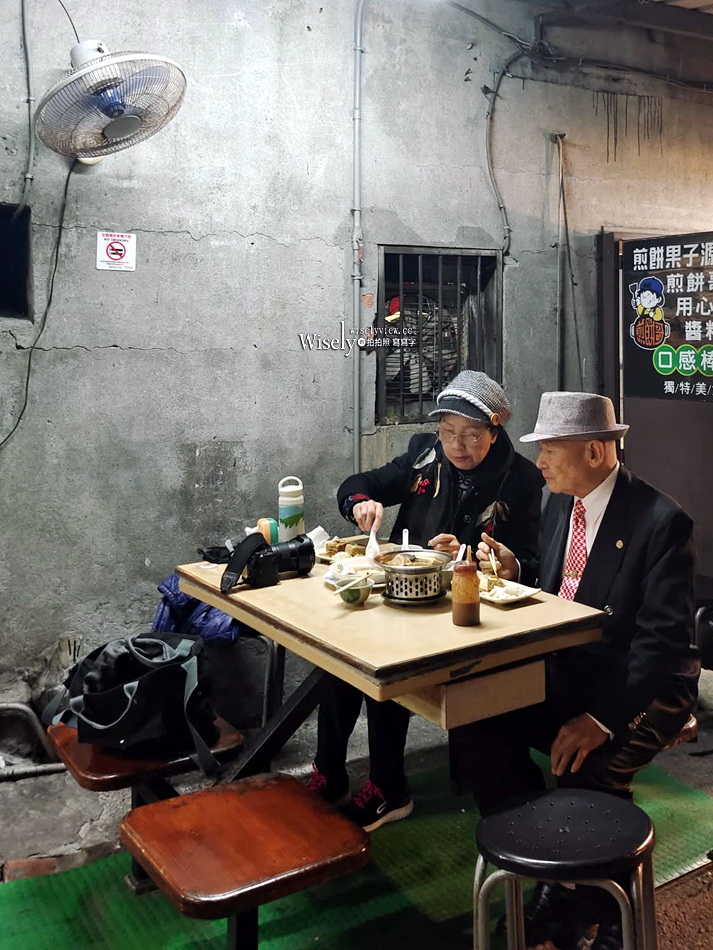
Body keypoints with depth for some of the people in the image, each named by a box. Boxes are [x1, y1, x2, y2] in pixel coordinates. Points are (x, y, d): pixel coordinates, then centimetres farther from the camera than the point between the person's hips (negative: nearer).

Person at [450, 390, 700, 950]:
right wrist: (514, 572, -4)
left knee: (587, 769, -31)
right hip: (565, 668, 7)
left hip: (644, 684, -6)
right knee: (477, 725, -15)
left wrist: (602, 717, -29)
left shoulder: (661, 522, -16)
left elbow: (663, 642, -20)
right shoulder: (560, 506, 7)